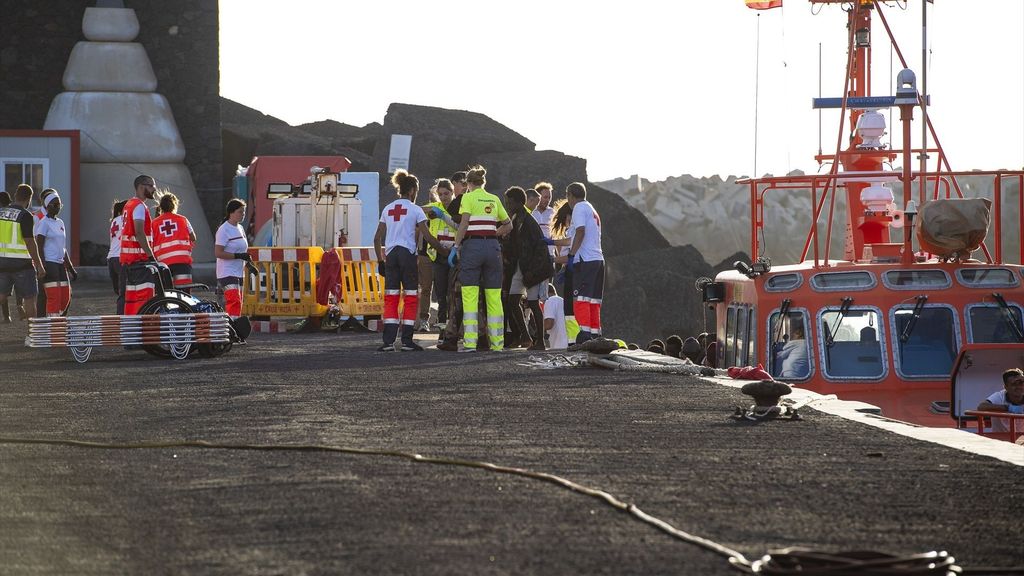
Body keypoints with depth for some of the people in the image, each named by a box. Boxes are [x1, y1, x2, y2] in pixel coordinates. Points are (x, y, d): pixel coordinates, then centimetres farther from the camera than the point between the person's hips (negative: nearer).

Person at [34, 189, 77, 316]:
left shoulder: (60, 223, 18)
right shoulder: (43, 223, -7)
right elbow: (39, 247, -12)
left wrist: (71, 268, 22)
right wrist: (43, 267, -21)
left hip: (60, 264, 9)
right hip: (49, 263, -8)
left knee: (66, 298, 5)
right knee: (54, 298, -13)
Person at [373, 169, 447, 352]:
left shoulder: (387, 209, 12)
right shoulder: (415, 210, -2)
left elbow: (377, 238, 11)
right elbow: (427, 237, -6)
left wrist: (380, 259, 17)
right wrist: (445, 252, 2)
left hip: (390, 255, 4)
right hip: (408, 254, -4)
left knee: (390, 298, 6)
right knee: (411, 298, 2)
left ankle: (388, 342, -2)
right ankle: (407, 341, -2)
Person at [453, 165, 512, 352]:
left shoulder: (468, 197, -1)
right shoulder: (494, 200, 14)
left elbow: (464, 223, -11)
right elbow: (508, 225, 20)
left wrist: (456, 246, -6)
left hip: (472, 244, -4)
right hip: (492, 246, 4)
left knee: (470, 296, -4)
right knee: (494, 297, 7)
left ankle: (470, 342, -10)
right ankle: (497, 342, 7)